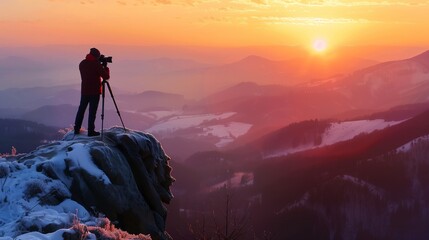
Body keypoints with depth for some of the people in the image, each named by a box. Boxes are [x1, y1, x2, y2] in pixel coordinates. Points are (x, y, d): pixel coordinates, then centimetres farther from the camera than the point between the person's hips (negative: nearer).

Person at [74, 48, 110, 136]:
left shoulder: (82, 63, 5)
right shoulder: (97, 64, -13)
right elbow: (106, 76, -12)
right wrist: (106, 68, 6)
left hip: (84, 91, 5)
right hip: (95, 92, -5)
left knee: (81, 109, 15)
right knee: (92, 111, -1)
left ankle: (77, 129, 19)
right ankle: (91, 131, 0)